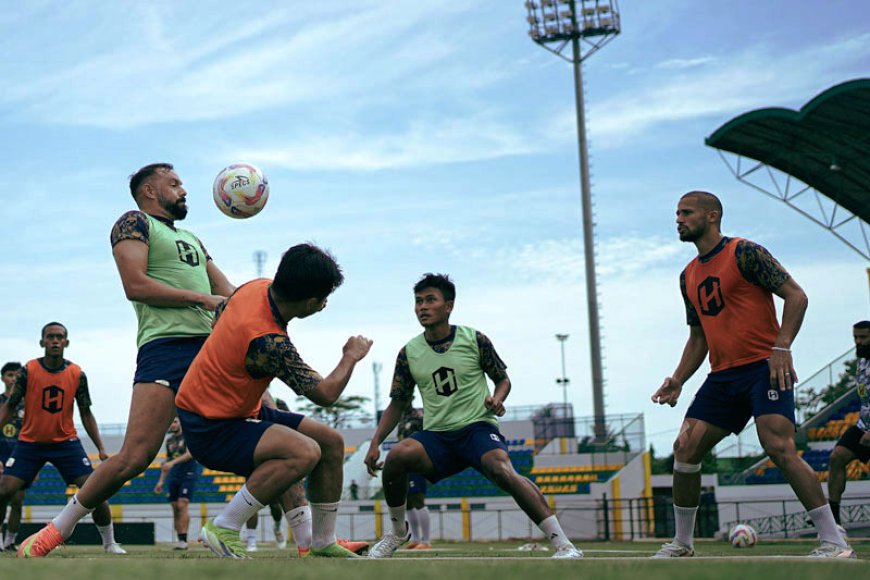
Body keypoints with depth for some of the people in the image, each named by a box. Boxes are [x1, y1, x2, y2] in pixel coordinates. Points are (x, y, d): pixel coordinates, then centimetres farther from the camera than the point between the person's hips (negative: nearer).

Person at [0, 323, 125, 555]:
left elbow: (86, 414, 5)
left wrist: (101, 448, 0)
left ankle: (110, 543, 5)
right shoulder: (28, 371, -7)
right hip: (30, 442, 0)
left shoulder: (77, 375, -3)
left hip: (66, 442, 1)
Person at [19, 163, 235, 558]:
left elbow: (228, 296, 26)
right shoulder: (134, 223, 7)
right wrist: (202, 299, -9)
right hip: (167, 345, -7)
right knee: (134, 458, -17)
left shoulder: (192, 240, 30)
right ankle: (59, 528, 2)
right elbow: (135, 285, -9)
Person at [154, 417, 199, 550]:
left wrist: (173, 462, -28)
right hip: (174, 477, 6)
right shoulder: (169, 439, 16)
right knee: (175, 508, 0)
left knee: (182, 505, -18)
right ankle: (179, 540, 2)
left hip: (188, 475, -6)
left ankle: (184, 540, -21)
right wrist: (161, 480, 17)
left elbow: (190, 453, -17)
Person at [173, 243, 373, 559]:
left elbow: (217, 319, 16)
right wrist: (351, 356, -5)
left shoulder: (258, 286, -5)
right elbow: (325, 394, -23)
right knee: (305, 452, -32)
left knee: (331, 442, 6)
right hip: (212, 431, -10)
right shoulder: (268, 342, -32)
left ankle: (323, 542, 16)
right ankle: (223, 528, -19)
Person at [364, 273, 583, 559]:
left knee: (502, 470, -34)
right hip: (436, 435, 3)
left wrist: (497, 399, -11)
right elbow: (397, 404, 13)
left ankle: (564, 545, -32)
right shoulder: (409, 352, 6)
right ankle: (398, 532, -2)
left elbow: (503, 379, 12)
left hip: (477, 426, -2)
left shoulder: (474, 340, 1)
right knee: (397, 456, -28)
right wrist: (375, 443, 2)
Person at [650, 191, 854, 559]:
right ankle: (681, 544, 13)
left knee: (778, 447, -21)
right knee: (685, 448, 0)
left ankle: (834, 543, -14)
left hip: (763, 367, -7)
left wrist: (782, 347, -23)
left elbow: (796, 296, -10)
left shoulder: (744, 253, -5)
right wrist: (678, 380, 10)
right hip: (723, 376, 7)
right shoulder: (688, 276, 17)